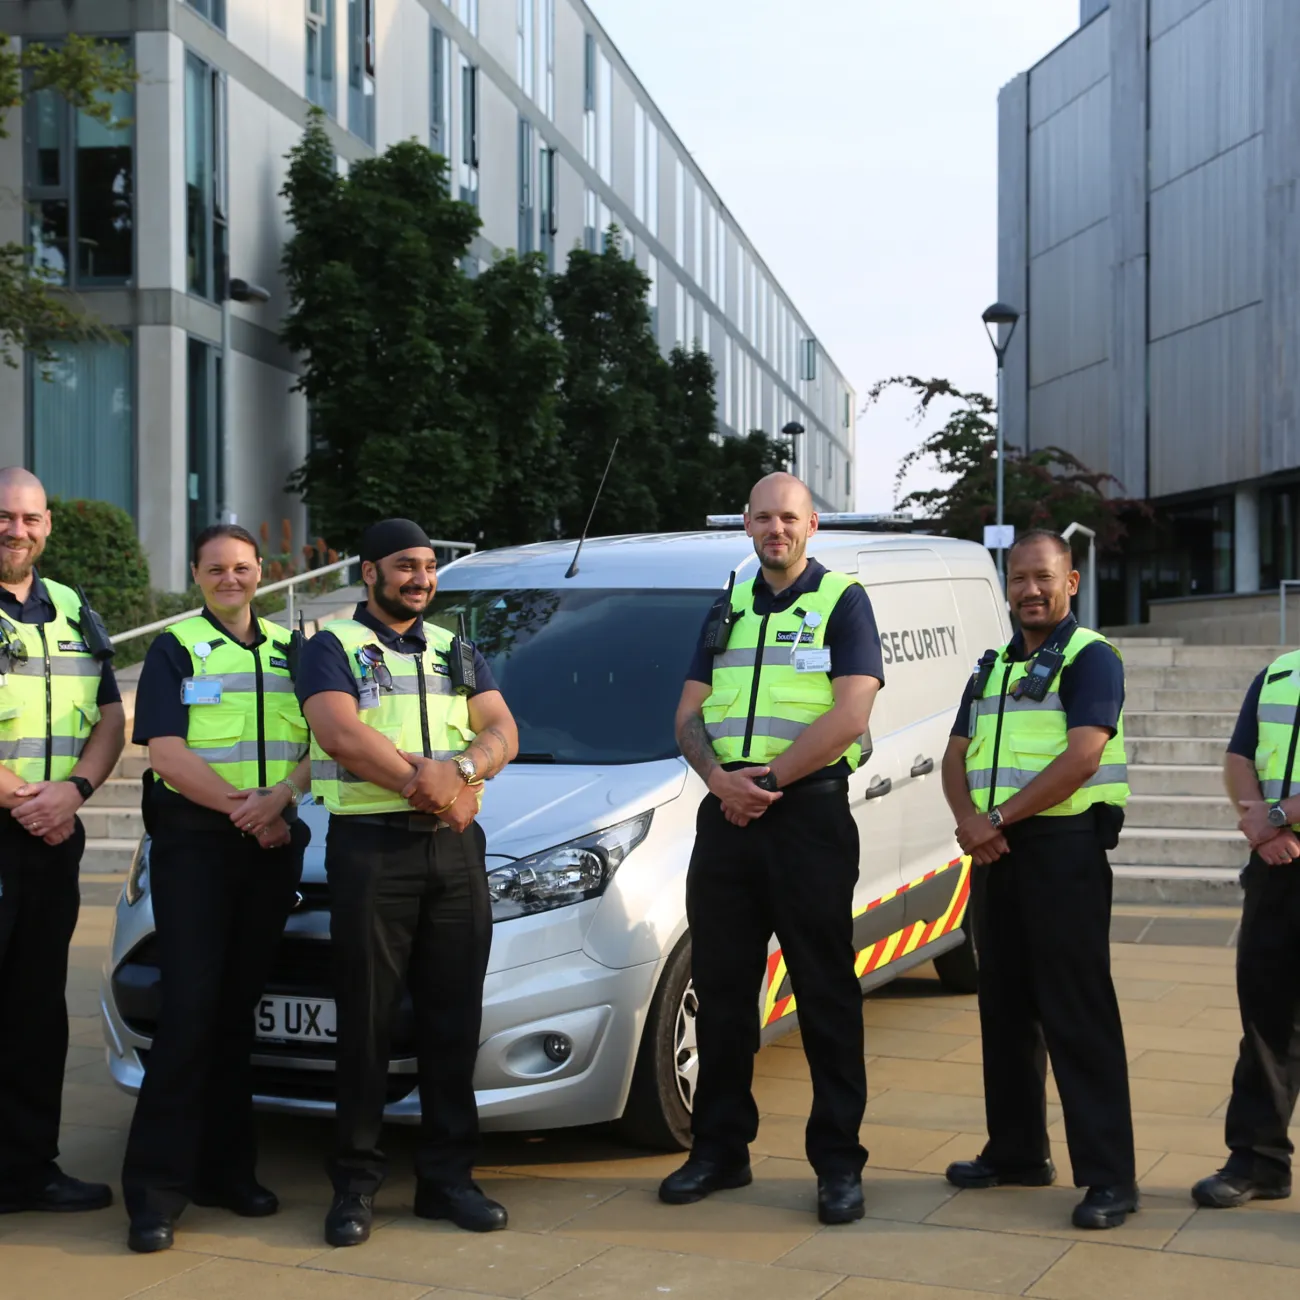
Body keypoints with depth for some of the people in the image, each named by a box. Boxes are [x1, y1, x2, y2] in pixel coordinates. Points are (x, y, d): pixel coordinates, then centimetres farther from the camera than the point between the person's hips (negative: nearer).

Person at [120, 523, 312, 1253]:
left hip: (273, 844, 4)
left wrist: (279, 798, -12)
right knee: (190, 1009, -10)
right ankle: (157, 1187, -8)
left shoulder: (291, 651, 16)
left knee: (238, 1010, 9)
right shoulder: (176, 650, 4)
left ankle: (226, 1169, 16)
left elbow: (320, 745, 6)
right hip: (194, 843, -4)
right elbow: (166, 753, -7)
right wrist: (241, 809, -14)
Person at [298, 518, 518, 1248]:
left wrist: (461, 770, -13)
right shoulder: (335, 648, 5)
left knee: (454, 1019, 5)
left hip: (456, 846, 4)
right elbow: (341, 735, -11)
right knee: (368, 1019, -2)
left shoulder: (456, 651, 20)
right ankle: (356, 1183, 6)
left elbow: (502, 731, 8)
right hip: (371, 845, -4)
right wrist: (425, 785, -14)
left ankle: (448, 1177, 13)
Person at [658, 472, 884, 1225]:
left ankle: (839, 1163, 7)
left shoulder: (842, 601, 0)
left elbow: (850, 716, -12)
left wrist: (769, 778, -14)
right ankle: (720, 1149, 21)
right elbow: (690, 714, 13)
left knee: (826, 994, 0)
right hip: (727, 817, 6)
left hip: (809, 815, -5)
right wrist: (720, 778, -7)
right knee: (721, 990, 10)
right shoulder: (728, 610, 17)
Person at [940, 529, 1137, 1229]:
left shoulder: (1090, 657, -5)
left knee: (1078, 1013, -8)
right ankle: (1016, 1151, 24)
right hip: (996, 852, 8)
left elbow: (1082, 756, -17)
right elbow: (957, 753, 14)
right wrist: (968, 818, -7)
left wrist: (999, 817, -15)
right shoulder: (992, 666, 19)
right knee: (1004, 1006, 13)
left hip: (1064, 847, -8)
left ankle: (1108, 1177, -5)